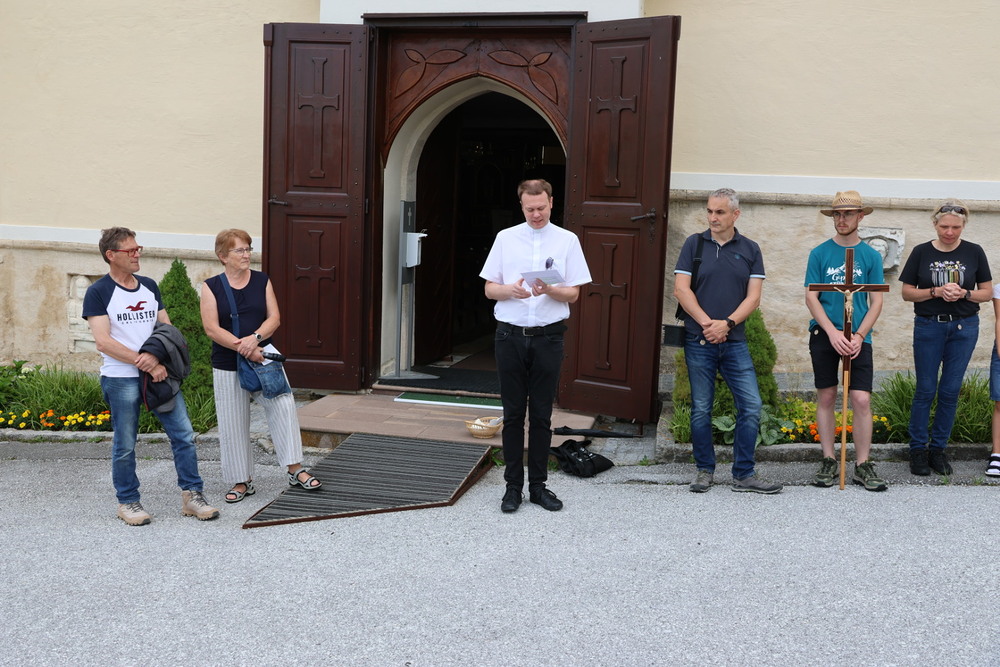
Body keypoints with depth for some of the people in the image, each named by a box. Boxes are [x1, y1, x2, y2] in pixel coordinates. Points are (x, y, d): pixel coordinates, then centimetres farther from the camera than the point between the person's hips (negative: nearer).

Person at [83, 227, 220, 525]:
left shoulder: (149, 286, 12)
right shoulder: (98, 293, -4)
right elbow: (103, 342, -12)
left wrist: (157, 356, -9)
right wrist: (147, 364, -17)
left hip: (159, 374, 5)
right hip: (120, 378, -5)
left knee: (184, 435, 1)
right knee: (125, 445, 5)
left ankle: (192, 495, 10)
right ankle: (128, 503, 20)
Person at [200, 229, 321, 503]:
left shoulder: (262, 281, 6)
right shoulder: (211, 287, -1)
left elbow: (274, 318, -1)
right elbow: (211, 328, -9)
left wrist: (254, 339, -20)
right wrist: (243, 349, -18)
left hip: (264, 359, 1)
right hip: (228, 366, -1)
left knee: (283, 406, -14)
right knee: (233, 424, 4)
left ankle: (295, 470, -6)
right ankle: (242, 481, 18)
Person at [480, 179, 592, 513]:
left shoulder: (567, 240, 4)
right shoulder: (506, 238, 7)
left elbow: (574, 293, 3)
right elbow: (489, 289, 7)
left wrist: (549, 290, -18)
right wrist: (511, 290, -15)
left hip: (548, 336, -1)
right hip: (510, 335, 1)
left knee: (542, 415, 6)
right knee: (513, 414, 5)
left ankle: (538, 485, 16)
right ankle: (513, 486, 14)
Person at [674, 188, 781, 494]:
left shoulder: (750, 250, 7)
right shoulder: (694, 244, 4)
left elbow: (753, 296, 0)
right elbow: (681, 289, -3)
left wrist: (727, 323, -14)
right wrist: (707, 323, -13)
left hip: (735, 341, 1)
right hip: (698, 341, -1)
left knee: (751, 405, -3)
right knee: (701, 408, 5)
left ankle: (744, 474, 7)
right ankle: (704, 471, 18)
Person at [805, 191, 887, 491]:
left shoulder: (871, 256, 5)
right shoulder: (819, 253, 3)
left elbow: (876, 302, 4)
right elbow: (811, 298, 0)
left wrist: (859, 336, -10)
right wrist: (833, 333, -12)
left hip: (858, 337, 0)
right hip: (823, 334, 0)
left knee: (862, 399, -6)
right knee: (826, 397, 5)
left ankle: (862, 466, 3)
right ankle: (828, 461, 15)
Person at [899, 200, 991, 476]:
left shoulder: (974, 252, 3)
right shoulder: (921, 252, 0)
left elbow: (987, 292, 6)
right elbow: (907, 292, 1)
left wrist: (964, 293, -13)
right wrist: (936, 292, -15)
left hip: (964, 328, 1)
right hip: (928, 326, -1)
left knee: (950, 391, 4)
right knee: (925, 390, 1)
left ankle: (938, 448, 16)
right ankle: (918, 449, 10)